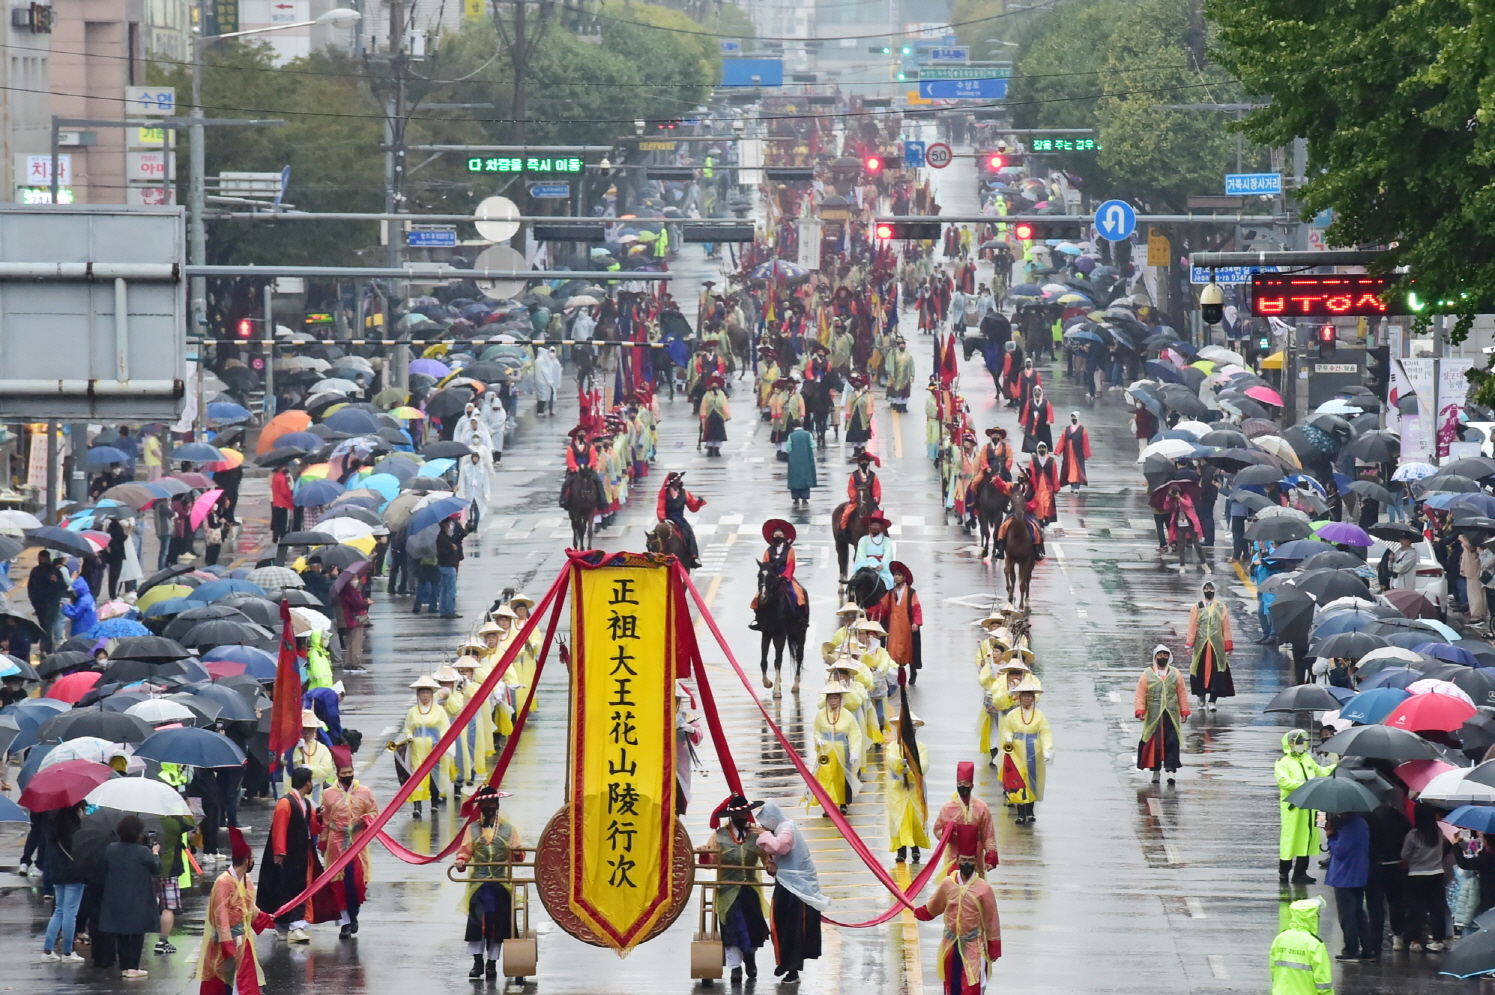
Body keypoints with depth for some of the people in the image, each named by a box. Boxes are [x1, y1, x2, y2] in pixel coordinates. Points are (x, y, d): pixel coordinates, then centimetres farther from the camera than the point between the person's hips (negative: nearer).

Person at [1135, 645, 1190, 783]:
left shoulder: (1175, 674, 8)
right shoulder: (1147, 675, 3)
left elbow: (1182, 694, 10)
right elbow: (1140, 695, 1)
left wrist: (1184, 712, 7)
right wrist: (1140, 711, -10)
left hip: (1171, 715, 1)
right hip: (1153, 716, -1)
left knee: (1172, 742, -7)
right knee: (1154, 743, 3)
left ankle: (1170, 770, -7)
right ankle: (1155, 771, 14)